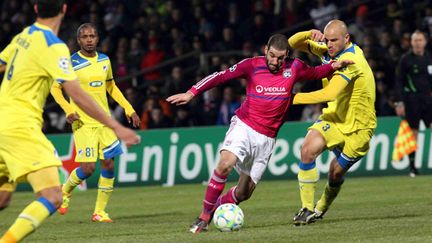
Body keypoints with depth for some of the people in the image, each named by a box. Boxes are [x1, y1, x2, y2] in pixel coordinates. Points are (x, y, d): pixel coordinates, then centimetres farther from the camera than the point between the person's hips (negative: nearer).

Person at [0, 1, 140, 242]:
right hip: (21, 128, -9)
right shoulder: (53, 46, -12)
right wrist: (115, 126, -17)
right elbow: (77, 94, -19)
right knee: (52, 198, -16)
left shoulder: (23, 37, 11)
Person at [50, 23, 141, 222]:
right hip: (83, 122, -5)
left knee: (108, 165, -1)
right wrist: (68, 109, -17)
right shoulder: (72, 63, -7)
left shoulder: (104, 60, 9)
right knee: (88, 167, -13)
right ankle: (65, 191, 18)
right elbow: (55, 88, -2)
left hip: (104, 121, 5)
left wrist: (128, 109, 14)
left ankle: (100, 211, 9)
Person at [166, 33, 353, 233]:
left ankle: (215, 209, 30)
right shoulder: (252, 65, -6)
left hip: (267, 138, 3)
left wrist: (333, 66, -1)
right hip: (243, 126, -3)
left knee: (244, 192, 2)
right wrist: (192, 93, -13)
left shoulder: (294, 68, 0)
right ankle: (204, 216, -18)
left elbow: (315, 73, 18)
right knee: (225, 164, -29)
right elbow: (221, 76, -5)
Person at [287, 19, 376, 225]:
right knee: (308, 150, -20)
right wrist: (309, 35, -18)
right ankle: (307, 209, -13)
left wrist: (295, 98, -38)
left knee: (336, 173, 7)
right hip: (334, 117, 6)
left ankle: (322, 208, 38)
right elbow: (293, 44, 5)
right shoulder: (328, 50, -3)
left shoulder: (349, 60, -28)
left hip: (357, 127, -6)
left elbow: (330, 94, -40)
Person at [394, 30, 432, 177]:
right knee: (413, 132, -1)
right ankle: (412, 166, 9)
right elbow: (399, 82, -2)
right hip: (411, 101, -3)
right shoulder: (406, 59, -1)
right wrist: (399, 103, -8)